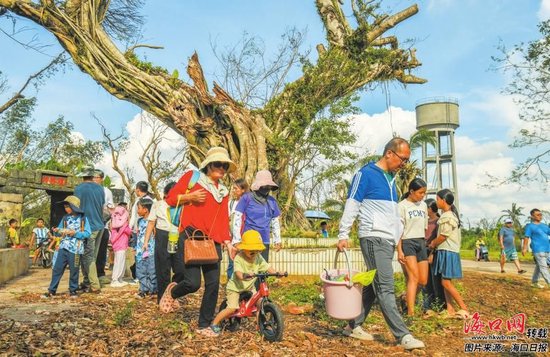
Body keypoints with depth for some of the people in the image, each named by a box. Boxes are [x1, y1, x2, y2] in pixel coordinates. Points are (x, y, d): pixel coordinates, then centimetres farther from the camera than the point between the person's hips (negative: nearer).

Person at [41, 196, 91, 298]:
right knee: (57, 269, 4)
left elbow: (88, 233, -8)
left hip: (74, 249, -4)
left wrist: (75, 233, -17)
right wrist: (57, 231, -5)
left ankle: (73, 290, 19)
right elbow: (60, 231, 16)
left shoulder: (83, 219, -2)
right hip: (63, 247, 4)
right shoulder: (65, 218, 11)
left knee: (73, 270, 4)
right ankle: (51, 290, 11)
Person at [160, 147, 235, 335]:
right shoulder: (191, 177, 6)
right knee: (193, 283, -13)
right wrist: (190, 196, -11)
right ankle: (172, 291, 22)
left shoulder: (223, 191, 18)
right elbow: (170, 198, 5)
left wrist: (228, 242, 3)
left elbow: (223, 219, 15)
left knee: (213, 284, -1)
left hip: (213, 242, 5)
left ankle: (204, 325, 15)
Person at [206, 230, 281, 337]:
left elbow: (267, 267, -8)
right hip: (235, 287, -6)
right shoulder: (238, 258, -25)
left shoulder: (258, 258, -6)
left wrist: (276, 273, -27)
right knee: (232, 308, -19)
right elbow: (238, 273, -40)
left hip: (249, 287, 6)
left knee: (260, 302, -8)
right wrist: (244, 275, -63)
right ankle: (214, 325, -3)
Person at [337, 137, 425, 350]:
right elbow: (351, 205, -9)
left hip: (388, 240, 9)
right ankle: (403, 336, -6)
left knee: (373, 286, 11)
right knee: (385, 289, -8)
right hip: (373, 238, -9)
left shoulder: (391, 179, 19)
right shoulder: (366, 174, -6)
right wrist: (343, 235, -14)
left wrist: (399, 236, 21)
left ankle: (354, 326, 21)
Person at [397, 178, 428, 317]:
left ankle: (407, 298, 28)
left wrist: (425, 245, 14)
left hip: (421, 243, 7)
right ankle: (410, 313, -17)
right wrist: (399, 251, -15)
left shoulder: (423, 205, 14)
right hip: (407, 242, -6)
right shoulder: (402, 206, -5)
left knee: (423, 280, 3)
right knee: (414, 278, -17)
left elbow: (424, 227, 18)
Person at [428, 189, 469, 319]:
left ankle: (464, 309, -5)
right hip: (444, 251, 10)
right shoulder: (447, 215, 15)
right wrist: (434, 242, 4)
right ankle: (450, 310, 10)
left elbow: (443, 236, -15)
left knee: (446, 282, -9)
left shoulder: (448, 217, -14)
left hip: (448, 252, -10)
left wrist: (433, 244, 0)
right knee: (445, 282, 8)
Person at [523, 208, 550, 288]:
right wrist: (524, 248, -15)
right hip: (538, 250, -7)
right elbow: (526, 237, -8)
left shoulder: (543, 225, 16)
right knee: (543, 267, -10)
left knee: (539, 266, 13)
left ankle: (534, 282, 23)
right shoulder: (530, 226, -3)